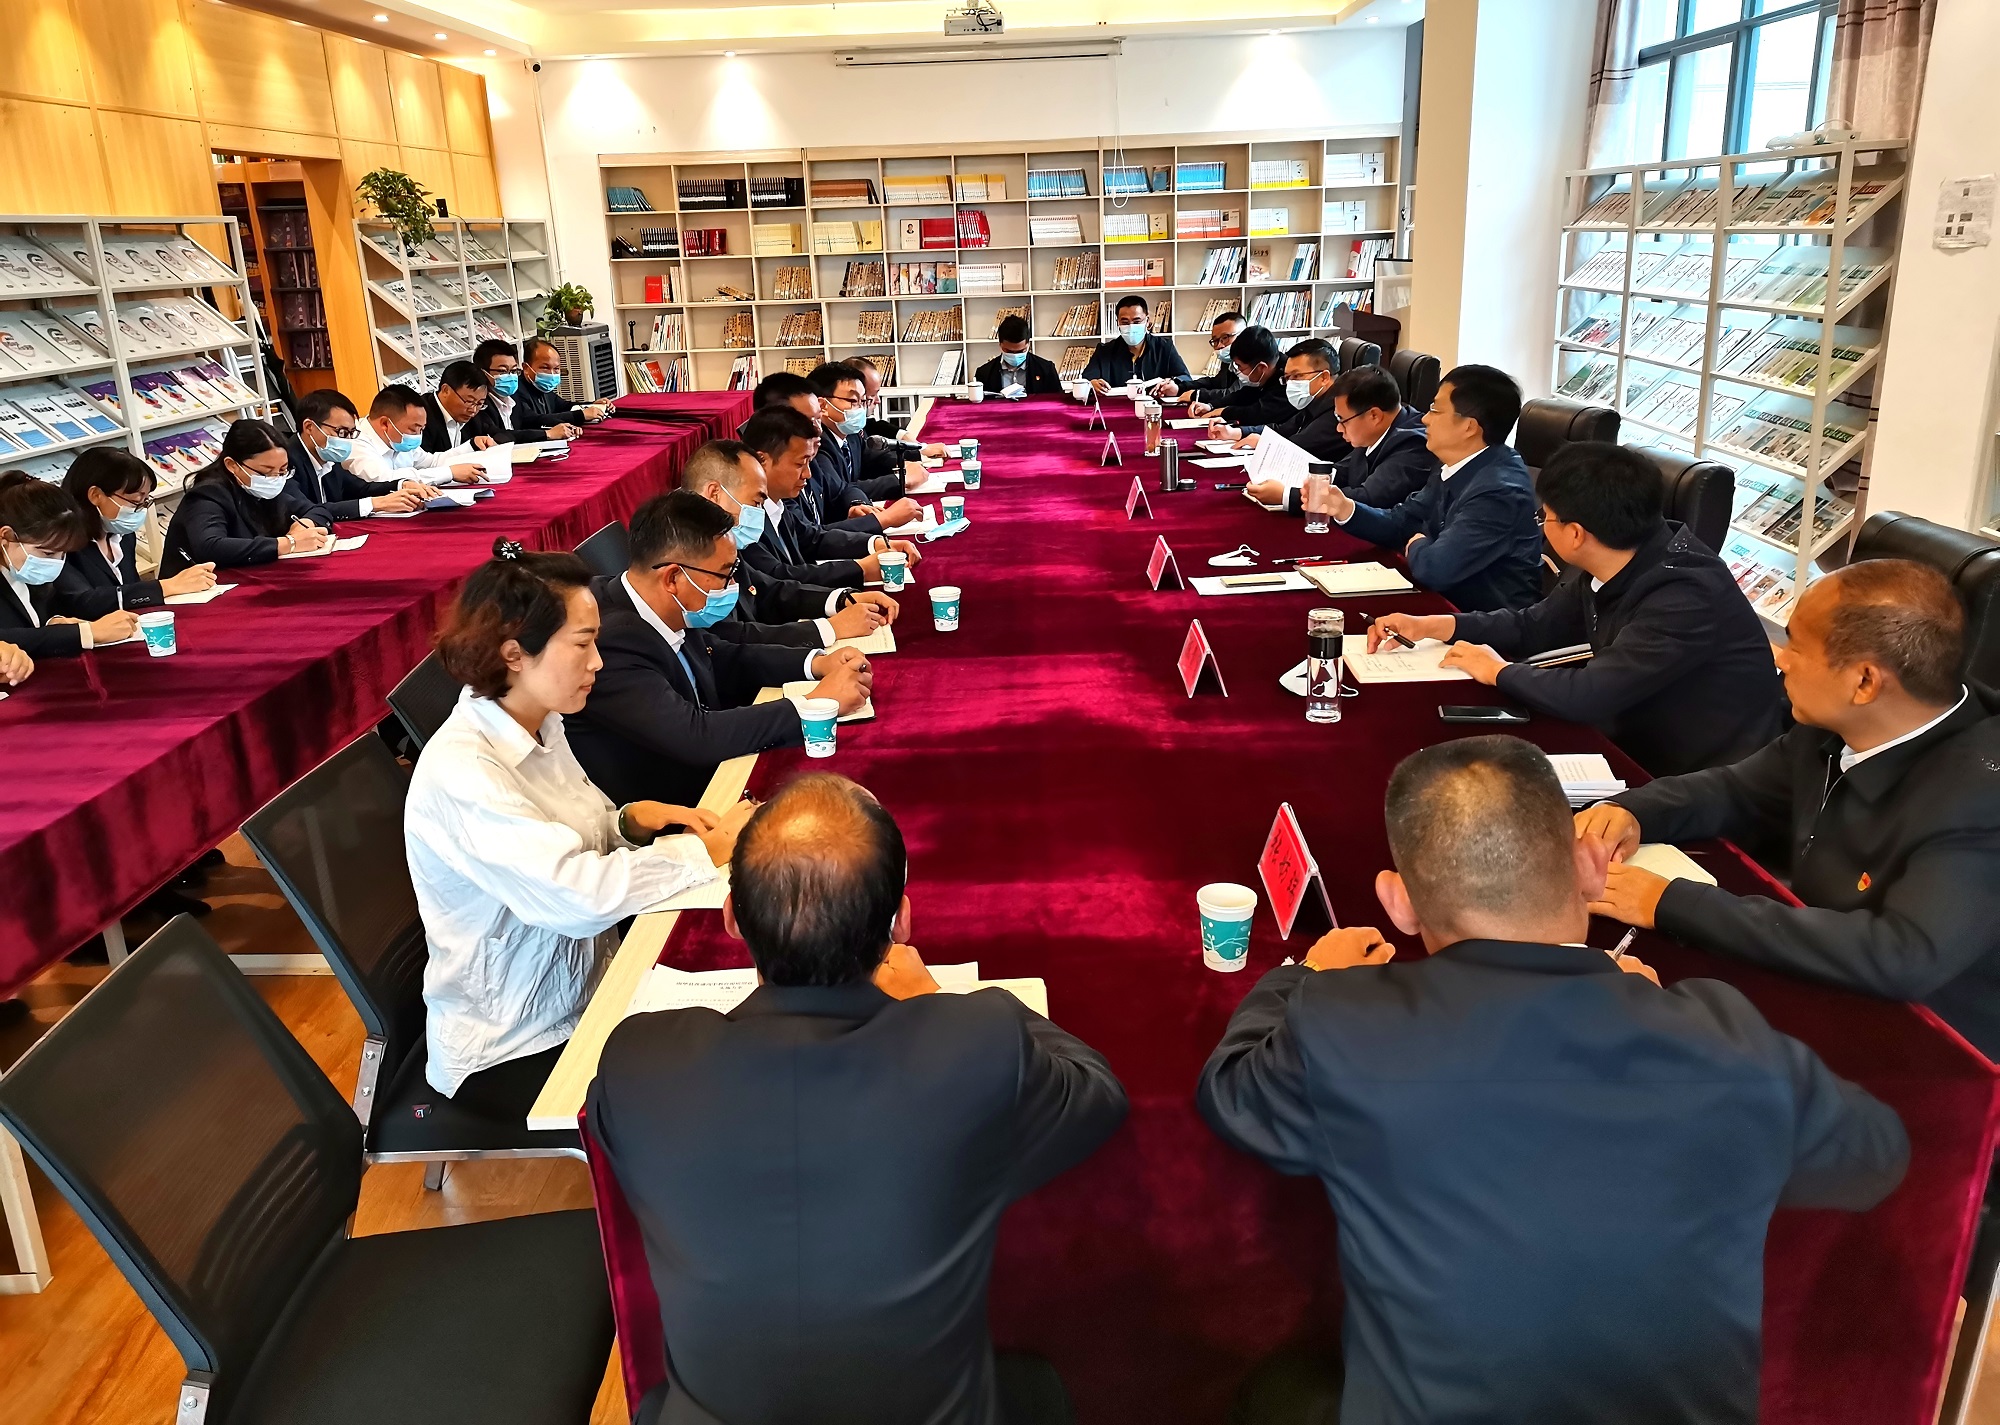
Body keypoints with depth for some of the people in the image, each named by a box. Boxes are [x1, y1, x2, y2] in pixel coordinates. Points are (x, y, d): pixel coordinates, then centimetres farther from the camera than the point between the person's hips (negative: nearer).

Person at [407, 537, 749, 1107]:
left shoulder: (538, 725, 0)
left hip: (581, 988, 7)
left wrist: (631, 820, -9)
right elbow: (577, 895, -34)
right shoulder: (458, 771, -26)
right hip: (509, 1051, -7)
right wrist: (710, 850, -24)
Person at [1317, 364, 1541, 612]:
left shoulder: (1499, 491, -26)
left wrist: (1417, 547, -8)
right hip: (1447, 601, 7)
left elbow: (1434, 568, -30)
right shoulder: (1455, 467, 2)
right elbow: (1402, 522, 10)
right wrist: (1346, 509, -6)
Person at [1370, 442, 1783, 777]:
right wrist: (1429, 625, 5)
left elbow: (1588, 695, -33)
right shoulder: (1601, 568, -2)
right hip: (1637, 752, 7)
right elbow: (1534, 626, 13)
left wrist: (1497, 670, -15)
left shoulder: (1685, 594, -28)